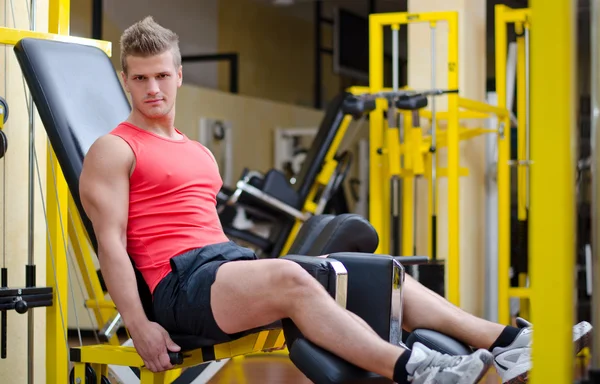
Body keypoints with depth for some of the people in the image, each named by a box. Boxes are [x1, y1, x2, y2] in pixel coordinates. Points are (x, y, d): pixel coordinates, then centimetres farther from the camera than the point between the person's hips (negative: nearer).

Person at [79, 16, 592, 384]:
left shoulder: (199, 153, 27)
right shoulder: (114, 151, 3)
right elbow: (110, 241, -7)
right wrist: (141, 327, -16)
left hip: (234, 260, 8)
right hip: (181, 281, -8)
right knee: (288, 276, -37)